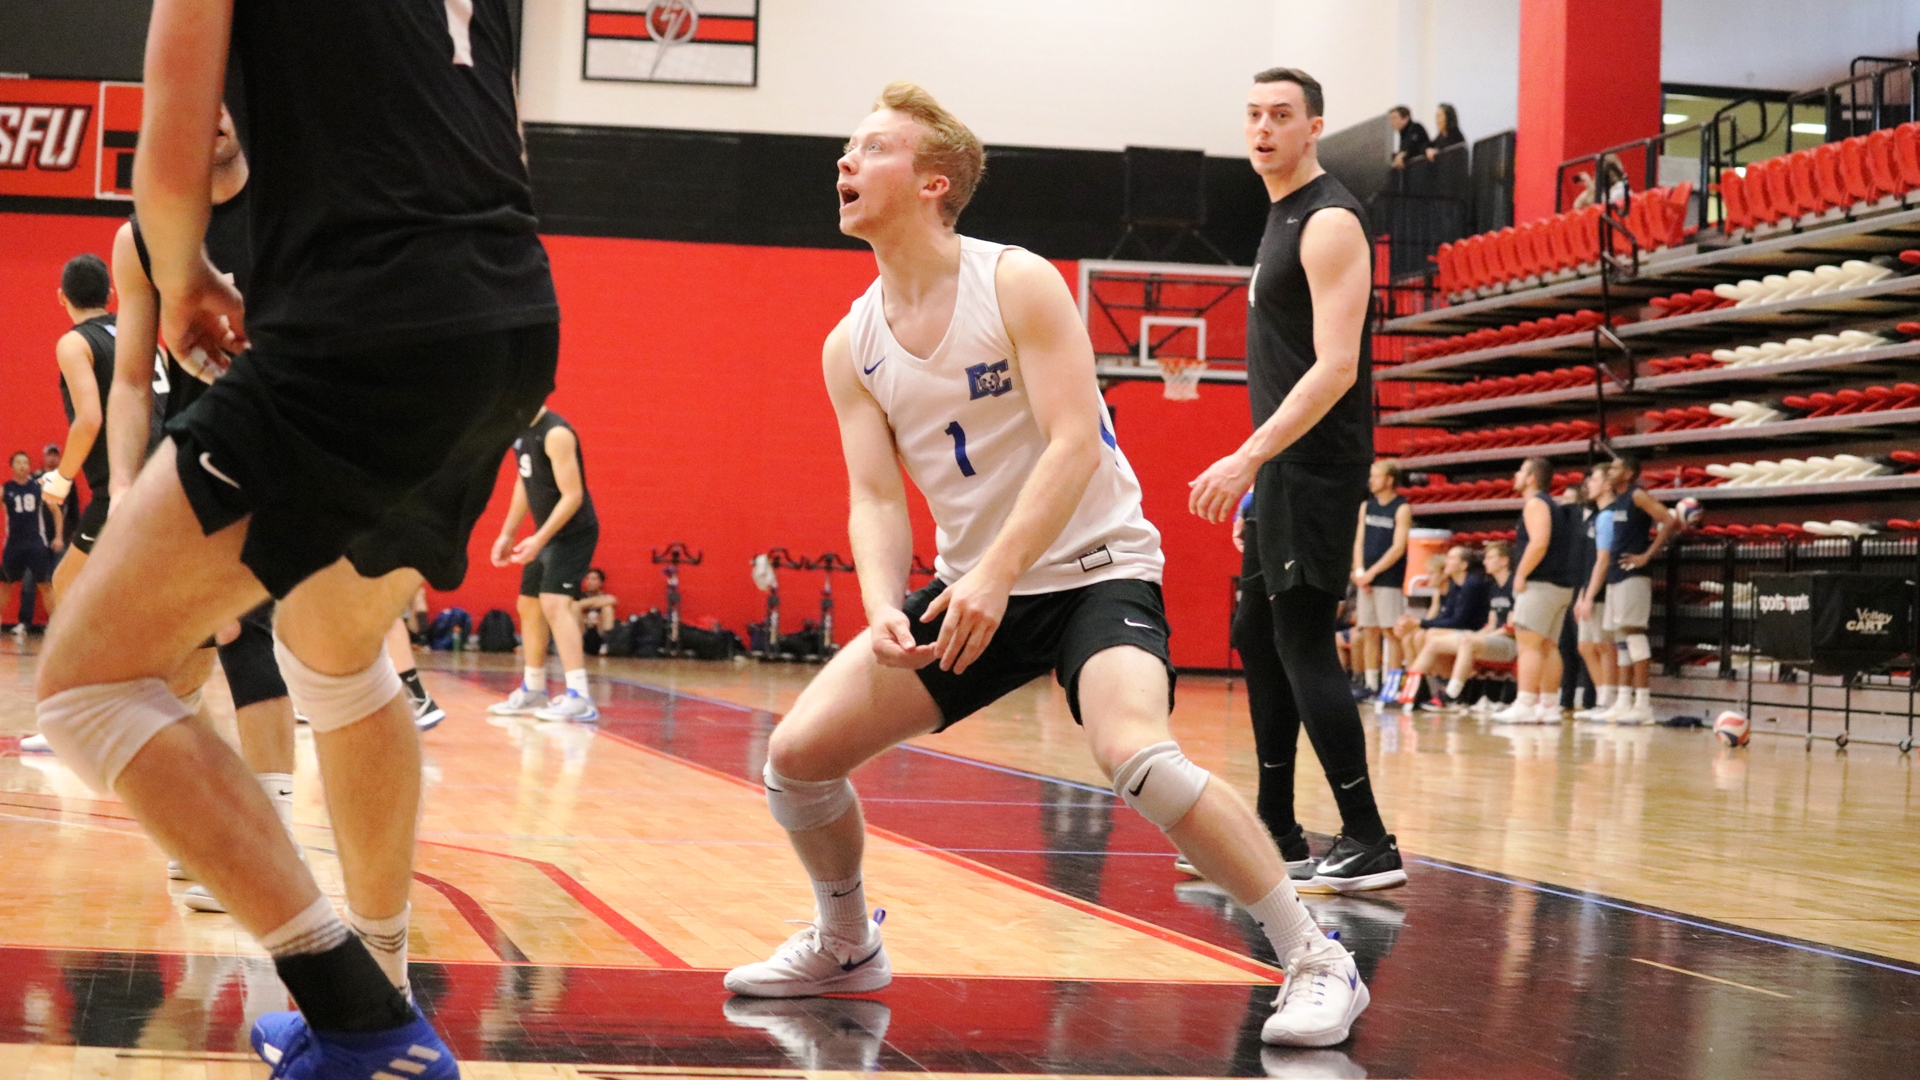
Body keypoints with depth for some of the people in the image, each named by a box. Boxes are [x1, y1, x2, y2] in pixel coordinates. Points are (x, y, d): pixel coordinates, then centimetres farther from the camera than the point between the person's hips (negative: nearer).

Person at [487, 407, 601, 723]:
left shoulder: (556, 434, -22)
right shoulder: (521, 430, 6)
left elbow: (573, 495, -24)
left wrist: (539, 539, -28)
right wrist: (507, 534, 16)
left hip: (574, 532, -10)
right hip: (547, 534, 10)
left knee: (554, 602, -22)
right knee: (529, 605, 16)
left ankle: (579, 699, -28)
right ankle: (532, 691, 31)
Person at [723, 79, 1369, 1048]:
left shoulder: (1017, 284, -13)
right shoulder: (850, 347, 3)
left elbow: (1075, 443, -21)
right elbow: (876, 498, 0)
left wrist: (995, 577, -31)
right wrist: (883, 611, -20)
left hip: (1094, 567, -6)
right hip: (970, 586, 6)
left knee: (1133, 753, -33)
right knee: (797, 755, -4)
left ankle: (1317, 961, -21)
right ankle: (845, 946, 23)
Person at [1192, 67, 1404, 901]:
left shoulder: (1329, 222, -13)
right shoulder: (1281, 218, 17)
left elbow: (1336, 367, -22)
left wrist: (1249, 456, -26)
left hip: (1316, 468, -10)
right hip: (1282, 467, 10)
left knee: (1302, 643, -12)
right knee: (1256, 636, 14)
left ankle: (1369, 844, -9)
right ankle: (1277, 834, 22)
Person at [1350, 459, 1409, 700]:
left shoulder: (1401, 509, -5)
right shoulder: (1366, 506, 13)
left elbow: (1398, 548, -11)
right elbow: (1359, 541, 11)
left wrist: (1372, 572, -14)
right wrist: (1359, 571, -3)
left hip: (1389, 580, -6)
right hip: (1366, 579, 6)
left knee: (1391, 633, -6)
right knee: (1369, 632, 6)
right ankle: (1371, 685, 9)